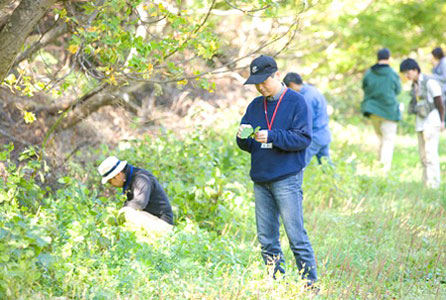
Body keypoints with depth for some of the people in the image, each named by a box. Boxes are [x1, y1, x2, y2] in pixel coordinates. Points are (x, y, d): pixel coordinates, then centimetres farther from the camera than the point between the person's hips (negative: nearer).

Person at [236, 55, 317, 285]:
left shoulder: (295, 102, -2)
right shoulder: (255, 106, 16)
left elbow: (303, 138, -10)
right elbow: (247, 146, 17)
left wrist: (272, 136, -20)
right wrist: (243, 137, -6)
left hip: (287, 178, -6)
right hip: (260, 179, 6)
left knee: (296, 235, -8)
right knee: (266, 238, 7)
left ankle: (311, 285, -1)